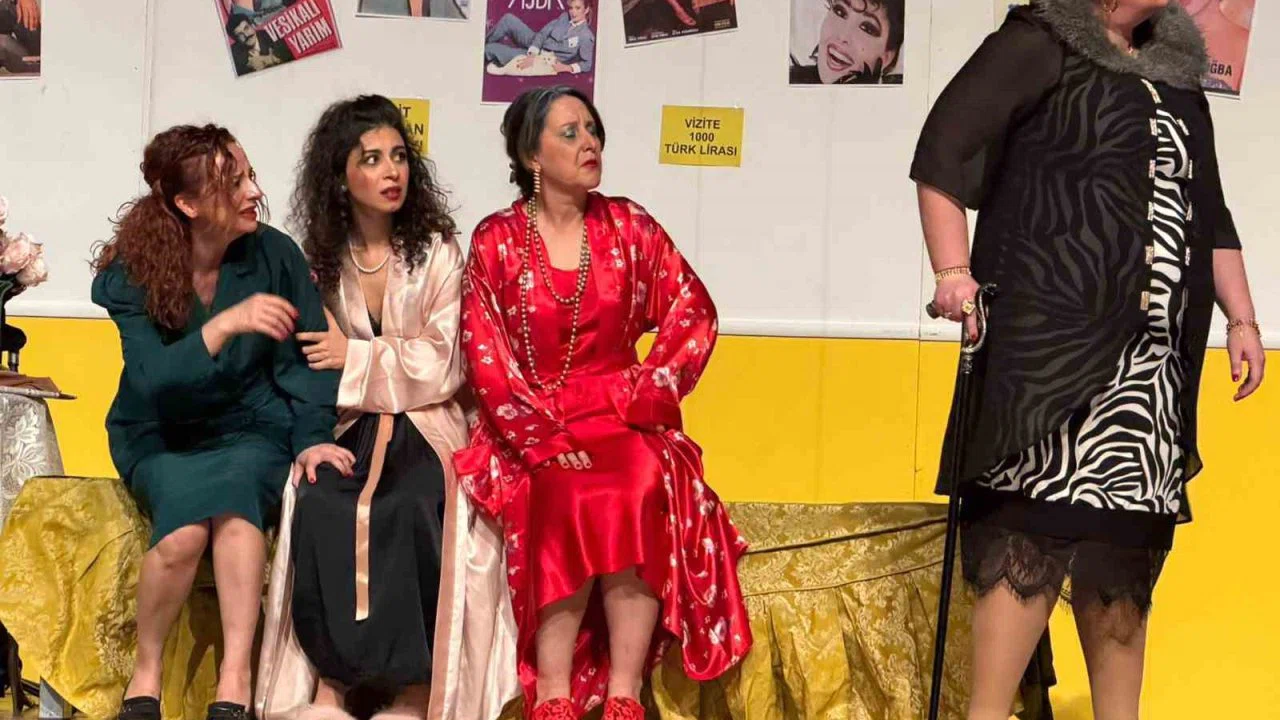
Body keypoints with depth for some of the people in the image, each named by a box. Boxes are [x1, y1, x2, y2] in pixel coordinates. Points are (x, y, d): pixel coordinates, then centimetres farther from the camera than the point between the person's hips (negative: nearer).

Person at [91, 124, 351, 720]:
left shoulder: (274, 255, -7)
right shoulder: (131, 275, -10)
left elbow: (304, 362, -2)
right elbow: (155, 384, -22)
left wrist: (312, 437, -16)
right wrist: (225, 324, -35)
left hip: (250, 430, 0)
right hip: (161, 440, 0)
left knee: (235, 488, -35)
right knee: (185, 528, -32)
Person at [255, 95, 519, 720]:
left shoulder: (438, 253, 0)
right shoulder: (320, 260, 9)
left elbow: (442, 368, -4)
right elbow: (307, 364, 10)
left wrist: (354, 357, -9)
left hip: (421, 428, -2)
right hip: (344, 429, 2)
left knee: (407, 510, -35)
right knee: (321, 508, -31)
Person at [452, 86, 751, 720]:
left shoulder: (628, 226, 7)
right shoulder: (497, 240, 1)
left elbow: (693, 313, 4)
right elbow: (486, 359, -5)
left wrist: (641, 396, -8)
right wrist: (545, 442, -17)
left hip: (619, 422, 2)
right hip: (530, 430, -1)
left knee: (640, 494, -31)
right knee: (570, 499, -32)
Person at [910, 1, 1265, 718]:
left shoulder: (1177, 72, 20)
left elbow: (1209, 213, 25)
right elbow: (944, 148, -7)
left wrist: (1241, 316, 19)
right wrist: (954, 269, -16)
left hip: (1155, 354, 7)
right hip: (1052, 333, -7)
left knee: (1129, 533, 7)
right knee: (1039, 523, -13)